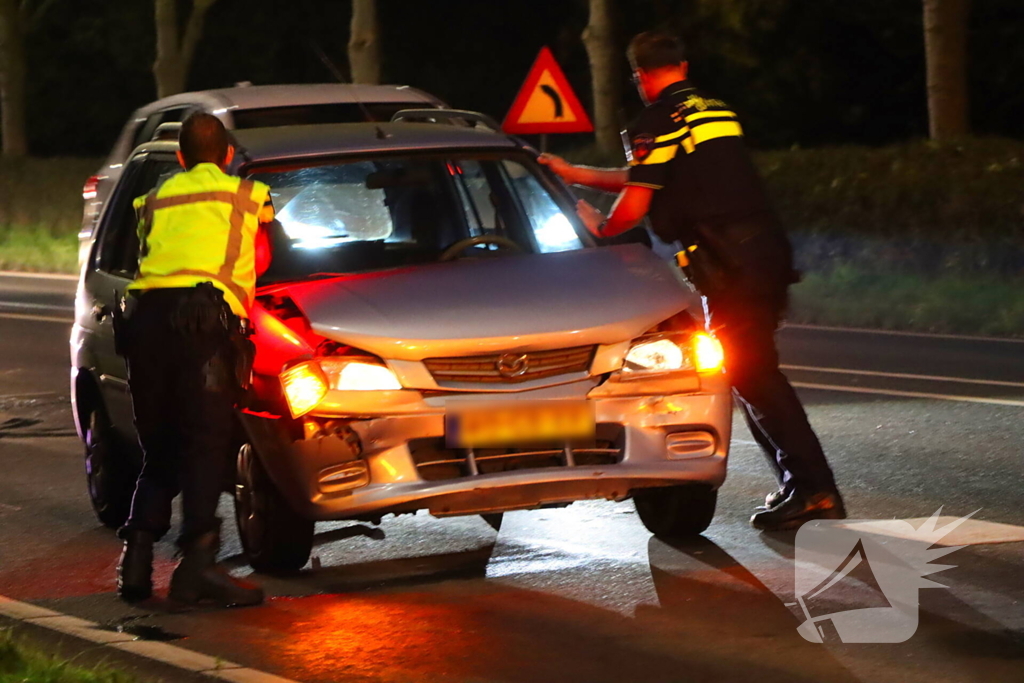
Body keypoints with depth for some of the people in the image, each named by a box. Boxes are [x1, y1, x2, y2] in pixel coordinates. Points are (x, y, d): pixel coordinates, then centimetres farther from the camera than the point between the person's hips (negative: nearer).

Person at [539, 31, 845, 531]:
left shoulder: (656, 124, -5)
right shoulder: (718, 112, 23)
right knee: (754, 374, 18)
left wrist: (600, 227, 15)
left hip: (728, 265, -8)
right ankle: (797, 485, 18)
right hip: (769, 252, 8)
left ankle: (815, 488, -14)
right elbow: (652, 180, 30)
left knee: (756, 378, -7)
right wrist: (576, 174, 35)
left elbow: (634, 204, -7)